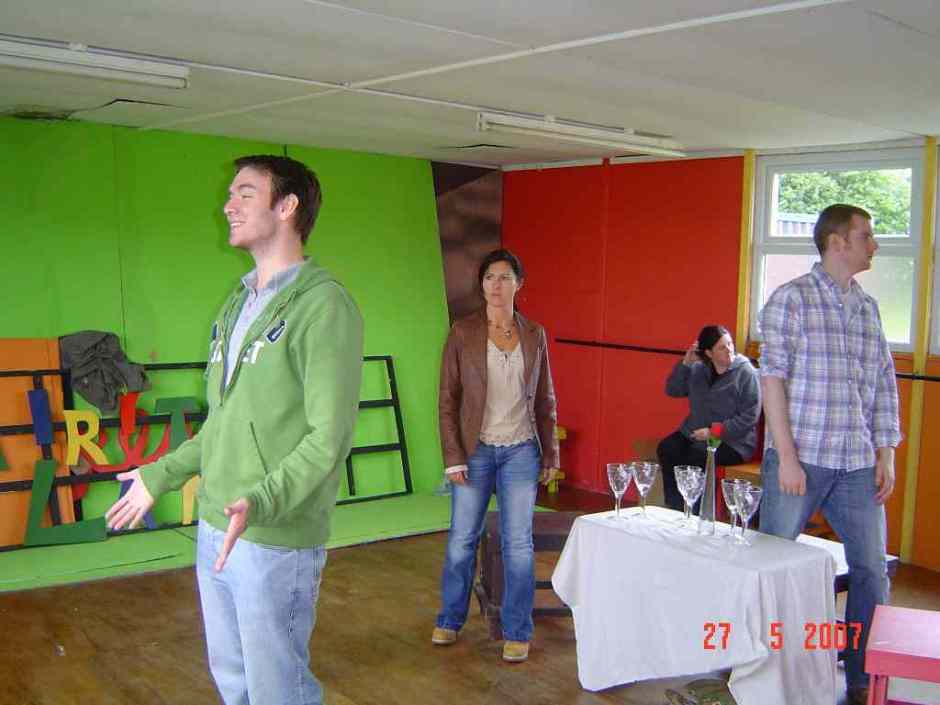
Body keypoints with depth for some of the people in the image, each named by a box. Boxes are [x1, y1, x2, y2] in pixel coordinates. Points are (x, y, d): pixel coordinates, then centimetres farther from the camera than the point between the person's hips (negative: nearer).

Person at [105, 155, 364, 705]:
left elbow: (329, 438, -20)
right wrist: (161, 475, 20)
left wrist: (259, 504, -32)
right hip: (215, 529, 8)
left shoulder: (323, 304, -15)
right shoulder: (239, 304, 12)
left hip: (277, 540, -8)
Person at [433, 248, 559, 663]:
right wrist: (453, 457, -8)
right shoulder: (463, 332, -4)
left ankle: (517, 632, 20)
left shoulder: (534, 334, 3)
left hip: (521, 451, 1)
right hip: (475, 451, -1)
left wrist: (551, 454, 8)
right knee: (462, 540, 8)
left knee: (518, 544, 5)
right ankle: (450, 620, 29)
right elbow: (447, 399, -3)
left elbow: (545, 400, 10)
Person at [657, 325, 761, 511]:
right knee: (666, 449, -22)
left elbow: (749, 417, -12)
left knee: (696, 457, -31)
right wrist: (685, 363, -4)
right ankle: (674, 508, -17)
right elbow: (672, 390, 10)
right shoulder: (698, 369, 10)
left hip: (732, 440, -5)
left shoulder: (746, 373, -7)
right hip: (694, 433, 5)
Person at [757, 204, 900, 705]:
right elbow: (773, 379, -10)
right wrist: (786, 456, -14)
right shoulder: (791, 299, -5)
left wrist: (885, 456, 8)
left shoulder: (868, 308, 13)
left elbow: (884, 386, 14)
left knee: (871, 570, 9)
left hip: (857, 466, 6)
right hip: (799, 460, -5)